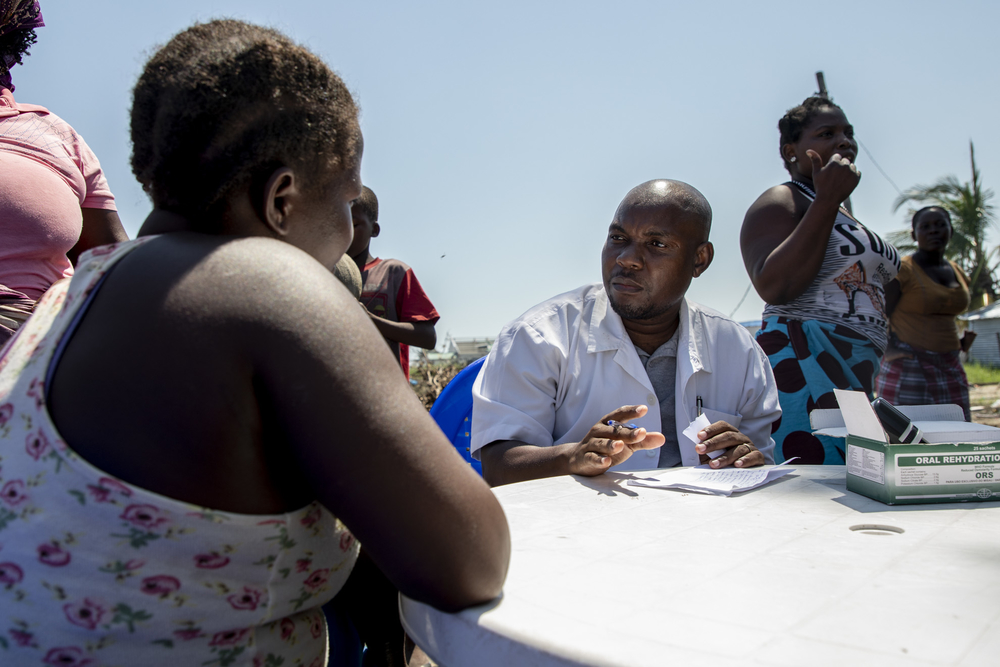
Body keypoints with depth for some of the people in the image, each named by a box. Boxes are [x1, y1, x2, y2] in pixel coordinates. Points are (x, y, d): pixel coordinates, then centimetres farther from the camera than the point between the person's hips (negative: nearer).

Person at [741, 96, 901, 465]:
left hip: (856, 374, 9)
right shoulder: (780, 203, -4)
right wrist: (827, 200, -17)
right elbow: (774, 287, -21)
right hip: (804, 366, -9)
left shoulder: (840, 214, 25)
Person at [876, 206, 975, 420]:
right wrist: (888, 350, -24)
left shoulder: (958, 274, 14)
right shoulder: (901, 270, -7)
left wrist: (960, 342, 11)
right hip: (908, 366, -7)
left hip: (949, 366, 7)